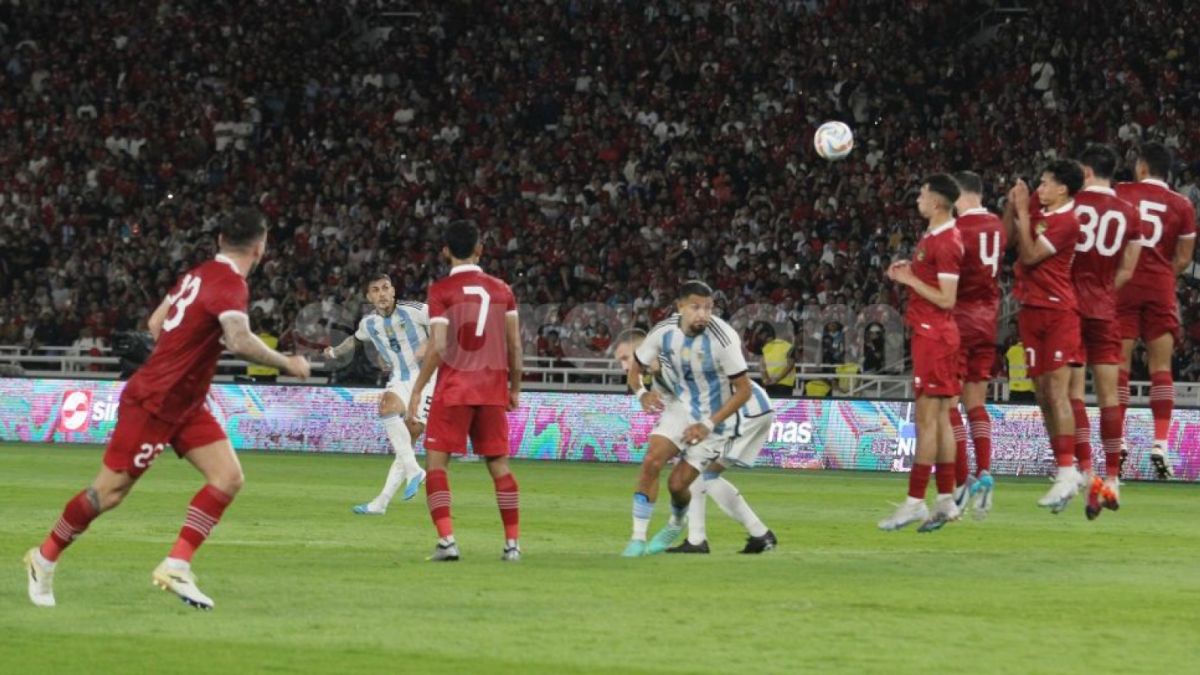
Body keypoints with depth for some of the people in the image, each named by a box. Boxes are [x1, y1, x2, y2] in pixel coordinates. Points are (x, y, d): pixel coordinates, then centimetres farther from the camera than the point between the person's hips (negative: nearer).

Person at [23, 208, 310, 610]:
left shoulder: (199, 274, 6)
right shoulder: (230, 284, -21)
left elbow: (155, 324, 16)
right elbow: (240, 341, -36)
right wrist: (287, 364, -23)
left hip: (184, 404, 9)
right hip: (153, 404, -9)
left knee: (228, 478, -4)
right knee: (110, 492, 2)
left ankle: (176, 566, -4)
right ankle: (45, 558, 20)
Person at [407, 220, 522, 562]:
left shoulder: (441, 290, -5)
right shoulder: (501, 290, 7)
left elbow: (438, 348, -12)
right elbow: (515, 346, 7)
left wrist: (417, 390, -5)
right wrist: (515, 389, 17)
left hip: (454, 385, -4)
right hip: (493, 386, 4)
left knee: (436, 462, 1)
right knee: (499, 465, 11)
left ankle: (446, 540, -13)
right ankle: (512, 543, 9)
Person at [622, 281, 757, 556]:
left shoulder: (723, 339, -27)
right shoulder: (664, 332, -13)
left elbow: (744, 390, -19)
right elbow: (636, 368, 3)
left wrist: (708, 425, -21)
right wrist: (641, 393, -20)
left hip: (716, 418, -3)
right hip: (680, 408, 3)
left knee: (678, 483, -6)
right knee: (652, 460, -18)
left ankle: (676, 524, 30)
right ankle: (638, 538, -10)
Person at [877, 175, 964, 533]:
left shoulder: (945, 242, -17)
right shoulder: (934, 235, 14)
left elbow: (946, 299, -19)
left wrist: (909, 279, -13)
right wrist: (909, 269, 11)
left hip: (933, 334, -11)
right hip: (930, 332, 11)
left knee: (927, 418, -9)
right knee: (939, 417, 11)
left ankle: (915, 502, -10)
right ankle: (946, 500, 14)